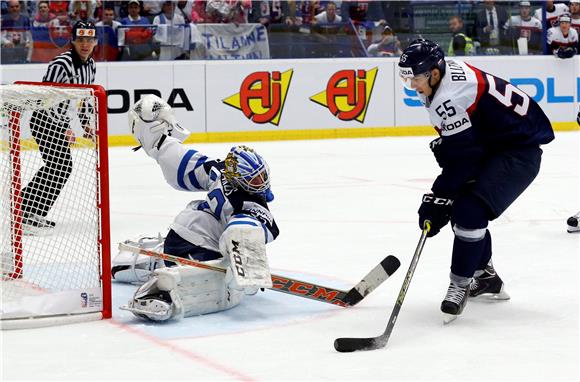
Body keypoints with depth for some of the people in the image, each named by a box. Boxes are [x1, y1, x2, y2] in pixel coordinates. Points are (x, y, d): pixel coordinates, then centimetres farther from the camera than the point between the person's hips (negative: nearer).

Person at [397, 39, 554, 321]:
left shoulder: (452, 95, -28)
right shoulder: (449, 72, 2)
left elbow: (461, 158, -25)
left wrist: (437, 200, -20)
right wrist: (442, 145, 9)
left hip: (520, 150, -11)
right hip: (494, 146, 11)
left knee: (469, 211, -22)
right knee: (460, 205, 14)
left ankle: (460, 284, -9)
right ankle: (485, 277, 27)